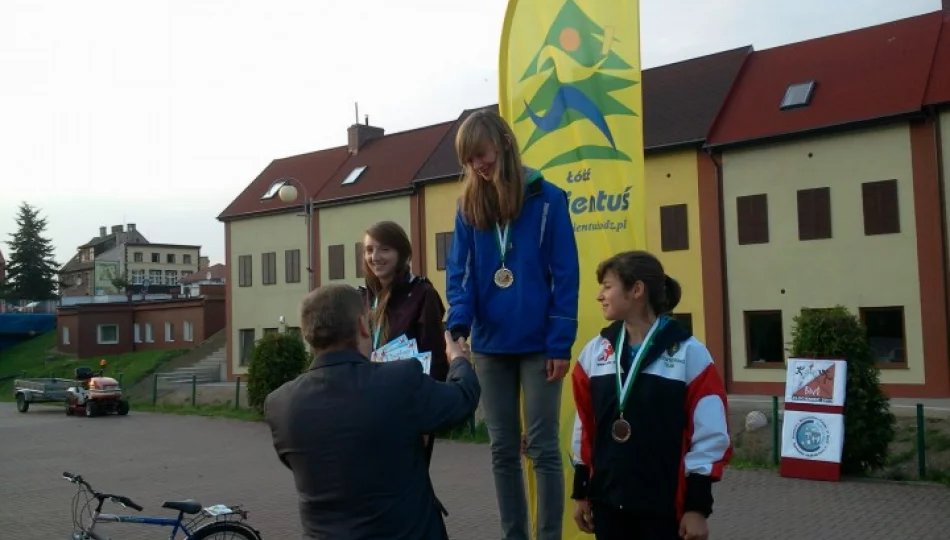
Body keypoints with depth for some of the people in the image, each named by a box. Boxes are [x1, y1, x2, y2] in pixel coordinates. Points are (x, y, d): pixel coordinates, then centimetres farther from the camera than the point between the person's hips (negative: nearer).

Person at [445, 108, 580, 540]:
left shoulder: (547, 199, -6)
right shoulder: (469, 207, 5)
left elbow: (565, 277, -7)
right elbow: (459, 272, 2)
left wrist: (560, 344, -11)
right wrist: (458, 325, -16)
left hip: (538, 344, -4)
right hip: (490, 345, 4)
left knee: (542, 448, 1)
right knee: (503, 449, 11)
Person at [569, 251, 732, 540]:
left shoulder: (689, 353, -9)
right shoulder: (595, 351, 5)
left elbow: (709, 435, -8)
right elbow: (584, 426, 10)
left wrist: (698, 504, -8)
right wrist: (581, 491, 11)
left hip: (665, 503, -4)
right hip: (608, 500, 4)